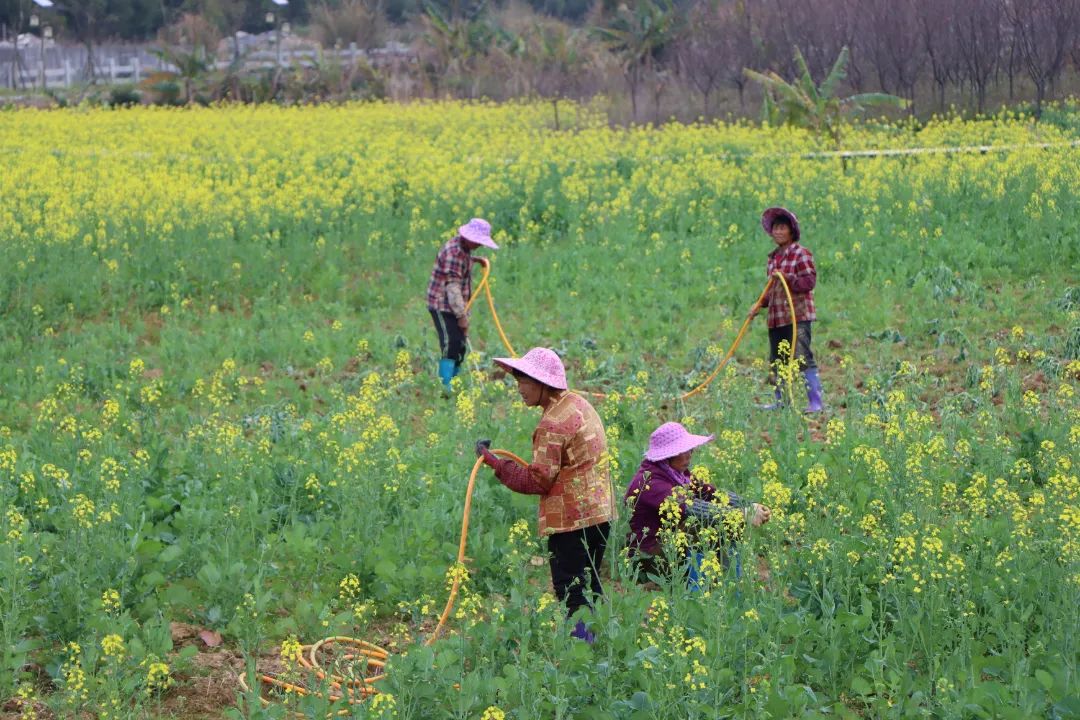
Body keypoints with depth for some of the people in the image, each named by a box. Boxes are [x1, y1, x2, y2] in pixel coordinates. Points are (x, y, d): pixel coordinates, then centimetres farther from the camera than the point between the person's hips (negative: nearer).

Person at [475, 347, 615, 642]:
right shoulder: (579, 404, 10)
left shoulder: (553, 424, -19)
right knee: (589, 586, 18)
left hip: (571, 521, -10)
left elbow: (538, 480, -18)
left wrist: (494, 462, -14)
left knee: (572, 595, -6)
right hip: (600, 514, 10)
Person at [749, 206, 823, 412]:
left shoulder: (801, 254, -5)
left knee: (803, 359, -12)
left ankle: (815, 403, -12)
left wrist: (788, 278, -24)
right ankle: (779, 401, 22)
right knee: (776, 361, 12)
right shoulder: (773, 257, 18)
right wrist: (760, 304, 16)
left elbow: (810, 280, -14)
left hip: (798, 316, -8)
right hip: (776, 317, 8)